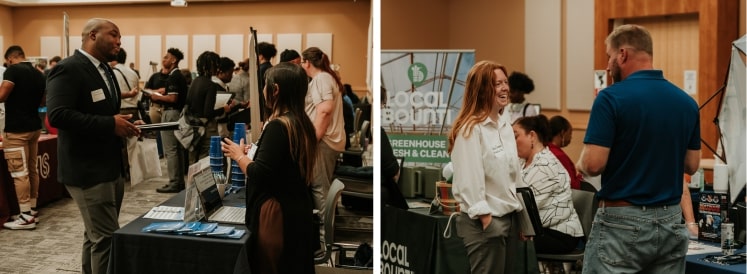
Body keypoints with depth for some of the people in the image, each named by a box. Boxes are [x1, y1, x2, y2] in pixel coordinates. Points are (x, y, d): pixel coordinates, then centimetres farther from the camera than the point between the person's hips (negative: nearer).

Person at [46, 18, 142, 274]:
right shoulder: (68, 69, -14)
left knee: (96, 235, 17)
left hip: (110, 167, 10)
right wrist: (110, 124, -25)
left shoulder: (104, 70, 16)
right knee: (106, 238, -9)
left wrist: (122, 122, 3)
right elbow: (58, 114, -26)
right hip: (88, 170, -10)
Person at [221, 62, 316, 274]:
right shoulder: (303, 123, 5)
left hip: (277, 212, -9)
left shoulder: (278, 126, -20)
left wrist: (239, 155, -5)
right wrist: (251, 153, 17)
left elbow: (259, 175, -22)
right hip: (297, 209, 9)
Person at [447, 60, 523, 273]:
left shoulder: (505, 125, 11)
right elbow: (470, 180, -19)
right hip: (483, 221, -8)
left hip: (507, 217, 8)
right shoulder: (471, 129, -15)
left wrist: (521, 215, 15)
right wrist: (486, 220, -20)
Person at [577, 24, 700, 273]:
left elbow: (593, 164, -19)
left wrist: (580, 165, 3)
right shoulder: (687, 102, 5)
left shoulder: (611, 98, -14)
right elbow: (691, 165, 10)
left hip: (621, 222, -6)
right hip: (670, 223, 6)